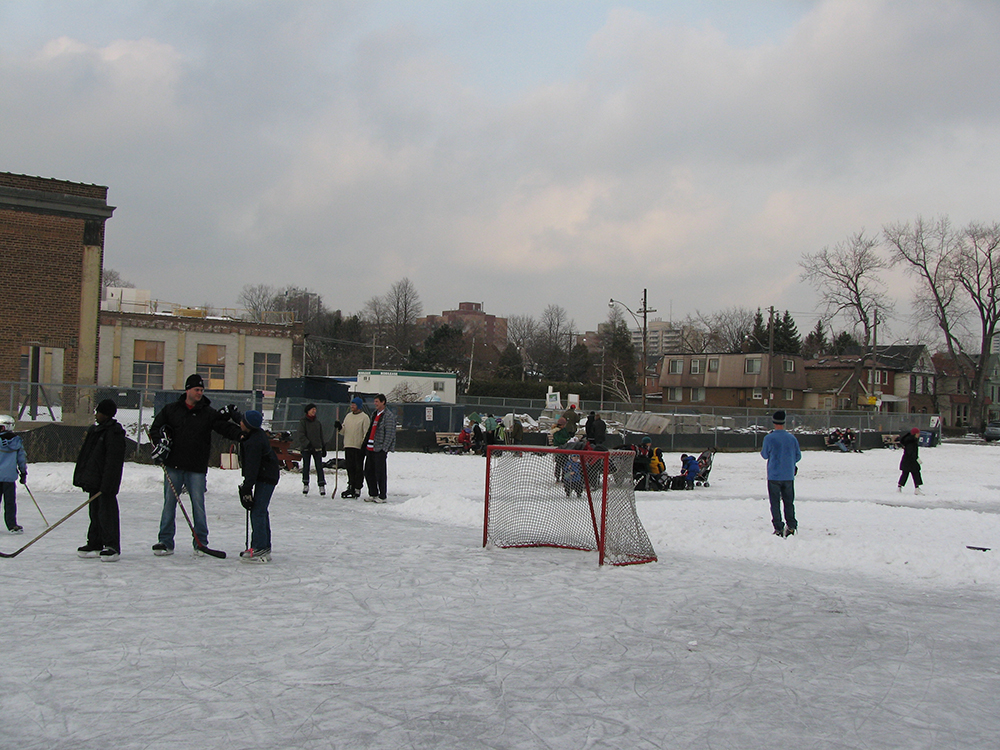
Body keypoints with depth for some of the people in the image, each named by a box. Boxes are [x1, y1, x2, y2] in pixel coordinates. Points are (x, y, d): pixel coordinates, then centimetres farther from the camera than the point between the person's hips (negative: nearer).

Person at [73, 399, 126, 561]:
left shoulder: (114, 432, -14)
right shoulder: (95, 430, 17)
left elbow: (113, 461, -20)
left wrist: (106, 485, -24)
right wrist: (85, 479, 20)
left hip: (106, 482, -10)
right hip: (94, 480, 10)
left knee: (107, 513, -9)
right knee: (95, 512, 13)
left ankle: (112, 547, -6)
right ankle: (95, 545, 20)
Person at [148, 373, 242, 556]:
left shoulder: (209, 413, 3)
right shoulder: (172, 409, 6)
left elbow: (225, 429, -5)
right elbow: (155, 427, 13)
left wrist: (240, 432, -24)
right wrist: (161, 441, -5)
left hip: (197, 468, -1)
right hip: (173, 465, 1)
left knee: (198, 504, -2)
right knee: (169, 503, 6)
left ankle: (200, 542, 8)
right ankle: (165, 542, 15)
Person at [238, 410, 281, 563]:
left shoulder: (254, 442, -25)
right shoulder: (258, 434, 4)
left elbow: (252, 467, -25)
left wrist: (247, 488, -22)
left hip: (266, 478, -11)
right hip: (269, 476, 11)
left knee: (257, 511, -12)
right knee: (261, 511, 15)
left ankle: (260, 549, -13)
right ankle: (264, 547, 21)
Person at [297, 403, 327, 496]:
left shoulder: (318, 422, 13)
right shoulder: (303, 421, 0)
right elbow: (301, 435, -9)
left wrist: (324, 447, 16)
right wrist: (307, 443, -20)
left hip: (317, 448, 3)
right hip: (306, 448, -3)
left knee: (319, 467, -3)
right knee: (306, 466, 3)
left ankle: (322, 485, -2)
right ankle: (305, 485, 16)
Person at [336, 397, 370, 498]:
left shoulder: (364, 417, -5)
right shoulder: (348, 416, 15)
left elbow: (366, 433, -8)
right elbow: (344, 431, 18)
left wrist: (364, 445, -15)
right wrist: (340, 428, -3)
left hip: (359, 447, -6)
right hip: (348, 446, 6)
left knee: (358, 468, -1)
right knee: (350, 468, 9)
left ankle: (357, 488, 3)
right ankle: (351, 487, 16)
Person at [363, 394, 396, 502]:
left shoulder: (388, 416, -9)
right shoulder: (375, 414, 17)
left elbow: (390, 434, -13)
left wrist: (384, 449, -17)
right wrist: (366, 446, 17)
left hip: (380, 450, -8)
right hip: (370, 449, 8)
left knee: (380, 473, -3)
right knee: (368, 472, 10)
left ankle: (382, 496, 5)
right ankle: (373, 494, 20)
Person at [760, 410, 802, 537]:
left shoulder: (769, 438, -12)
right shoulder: (791, 438, -3)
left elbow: (764, 455, 0)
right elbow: (798, 456, 7)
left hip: (774, 476, -2)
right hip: (789, 476, 3)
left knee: (775, 503, 5)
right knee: (789, 502, 14)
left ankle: (779, 528, 1)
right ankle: (791, 526, 9)